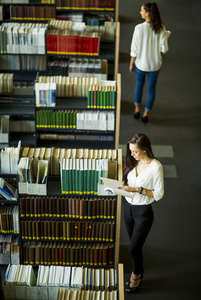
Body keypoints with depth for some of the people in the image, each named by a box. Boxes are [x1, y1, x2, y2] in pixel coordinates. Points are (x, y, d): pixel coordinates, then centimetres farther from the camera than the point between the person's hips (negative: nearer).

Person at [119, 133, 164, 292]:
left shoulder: (156, 167, -21)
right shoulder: (133, 162, -2)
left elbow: (159, 194, -17)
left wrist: (138, 189, -25)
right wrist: (122, 187, -10)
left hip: (143, 211, -6)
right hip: (128, 207, 6)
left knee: (134, 248, 3)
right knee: (135, 245, 19)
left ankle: (137, 274, 30)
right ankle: (138, 271, 39)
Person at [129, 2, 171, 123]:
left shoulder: (139, 28, -22)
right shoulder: (161, 29, -15)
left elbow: (135, 49, -15)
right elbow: (164, 49, -11)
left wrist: (131, 64, 0)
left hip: (141, 63, -1)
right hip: (155, 64, 1)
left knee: (139, 85, 25)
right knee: (151, 88, 18)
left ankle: (137, 109, 39)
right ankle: (146, 114, 30)